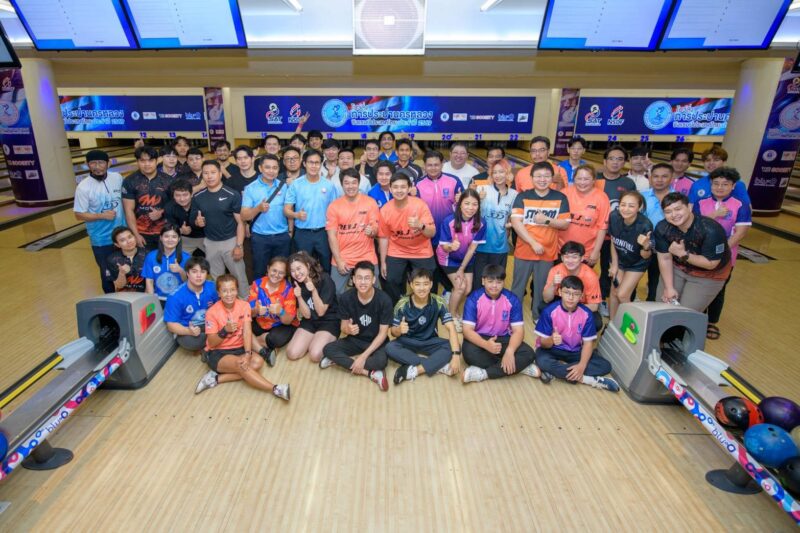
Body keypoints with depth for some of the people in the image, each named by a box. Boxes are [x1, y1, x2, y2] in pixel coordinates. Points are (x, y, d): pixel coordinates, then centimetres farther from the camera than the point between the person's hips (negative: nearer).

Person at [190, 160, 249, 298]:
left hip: (231, 241, -4)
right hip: (210, 243, 4)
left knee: (239, 276, 3)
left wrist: (239, 245, -16)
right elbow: (195, 220, 13)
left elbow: (240, 222, -11)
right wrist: (198, 222, -12)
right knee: (216, 278, 16)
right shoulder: (198, 197, 2)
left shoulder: (232, 195, -11)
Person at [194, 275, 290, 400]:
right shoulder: (212, 312, -13)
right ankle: (275, 389, -27)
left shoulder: (244, 306, -5)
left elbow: (247, 332, -13)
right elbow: (211, 343, -11)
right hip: (217, 353, -4)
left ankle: (216, 378, -17)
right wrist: (225, 330, -30)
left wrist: (247, 354, -28)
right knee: (240, 365, -30)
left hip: (238, 349, 4)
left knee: (258, 362, -23)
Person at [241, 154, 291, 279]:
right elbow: (244, 216, -8)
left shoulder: (284, 186, 2)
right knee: (260, 273, 11)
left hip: (282, 236, 2)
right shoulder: (250, 188, -5)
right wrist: (258, 208, -25)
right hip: (260, 237, -1)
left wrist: (290, 231, 6)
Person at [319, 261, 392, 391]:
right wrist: (348, 329, -32)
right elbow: (343, 327, -5)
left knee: (381, 360, -36)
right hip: (355, 339, 4)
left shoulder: (384, 300, -22)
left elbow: (383, 333, -17)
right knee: (327, 350, -23)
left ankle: (340, 361, -16)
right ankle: (371, 373, -24)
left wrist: (363, 356, -24)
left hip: (377, 342, -3)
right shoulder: (346, 298, -14)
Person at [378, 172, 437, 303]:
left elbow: (432, 233, -20)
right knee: (391, 283, -4)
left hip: (421, 253, -1)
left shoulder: (420, 205, -19)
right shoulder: (385, 210, -12)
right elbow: (384, 237, -1)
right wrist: (383, 262, 3)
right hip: (396, 253, 1)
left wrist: (420, 226, -43)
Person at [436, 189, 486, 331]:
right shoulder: (449, 221, -30)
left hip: (466, 259, 4)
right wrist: (451, 247, -48)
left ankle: (454, 311, 33)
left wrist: (462, 269, -11)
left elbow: (472, 247, -15)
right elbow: (444, 247, -23)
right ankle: (451, 316, 12)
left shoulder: (481, 223, -23)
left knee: (468, 289, 4)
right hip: (449, 258, -4)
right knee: (460, 287, -11)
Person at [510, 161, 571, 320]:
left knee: (541, 289, 11)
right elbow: (515, 222, -12)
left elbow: (565, 224, 0)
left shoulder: (560, 198, 1)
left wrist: (546, 220, -17)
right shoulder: (522, 197, -3)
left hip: (548, 253, 1)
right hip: (524, 251, -1)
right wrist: (533, 243, -16)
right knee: (517, 288, 10)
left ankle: (538, 318, 29)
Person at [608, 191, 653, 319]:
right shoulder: (614, 217, -25)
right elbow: (613, 241, -6)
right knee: (614, 292, 8)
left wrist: (646, 246, -45)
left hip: (637, 263, -3)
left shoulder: (645, 225, -34)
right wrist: (614, 264, 0)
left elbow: (645, 256, -23)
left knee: (622, 295, -3)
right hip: (619, 259, 3)